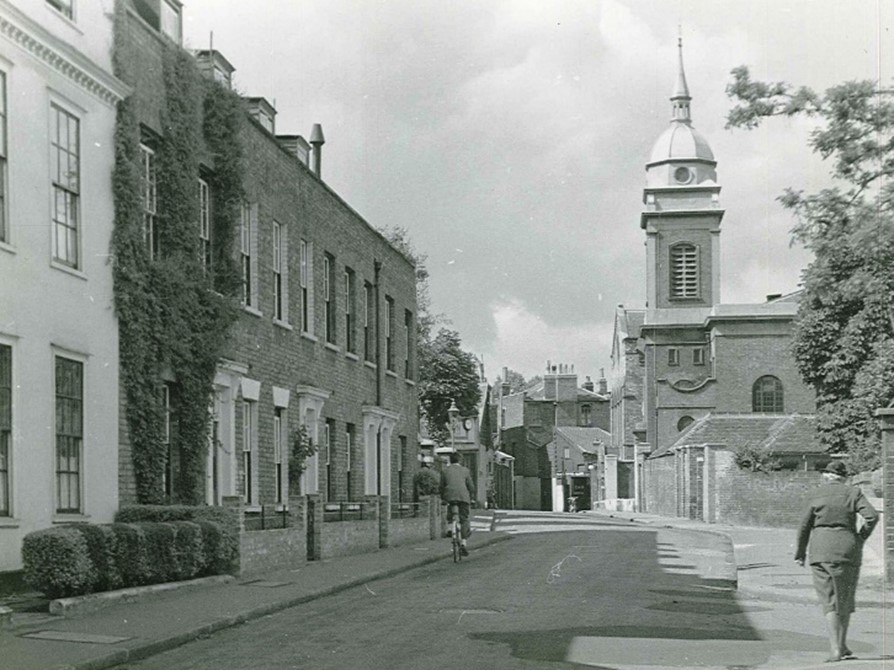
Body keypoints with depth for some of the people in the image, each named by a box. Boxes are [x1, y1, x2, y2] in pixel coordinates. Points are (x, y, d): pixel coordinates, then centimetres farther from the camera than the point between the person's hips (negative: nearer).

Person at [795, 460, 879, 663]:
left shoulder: (817, 494, 4)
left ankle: (836, 650, -10)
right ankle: (842, 645, 23)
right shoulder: (853, 493, 2)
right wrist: (860, 538, 3)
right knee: (845, 599, 16)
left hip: (821, 549, 0)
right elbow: (872, 516, -11)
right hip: (847, 548, 0)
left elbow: (805, 526, 6)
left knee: (829, 600, 1)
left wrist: (800, 553, 17)